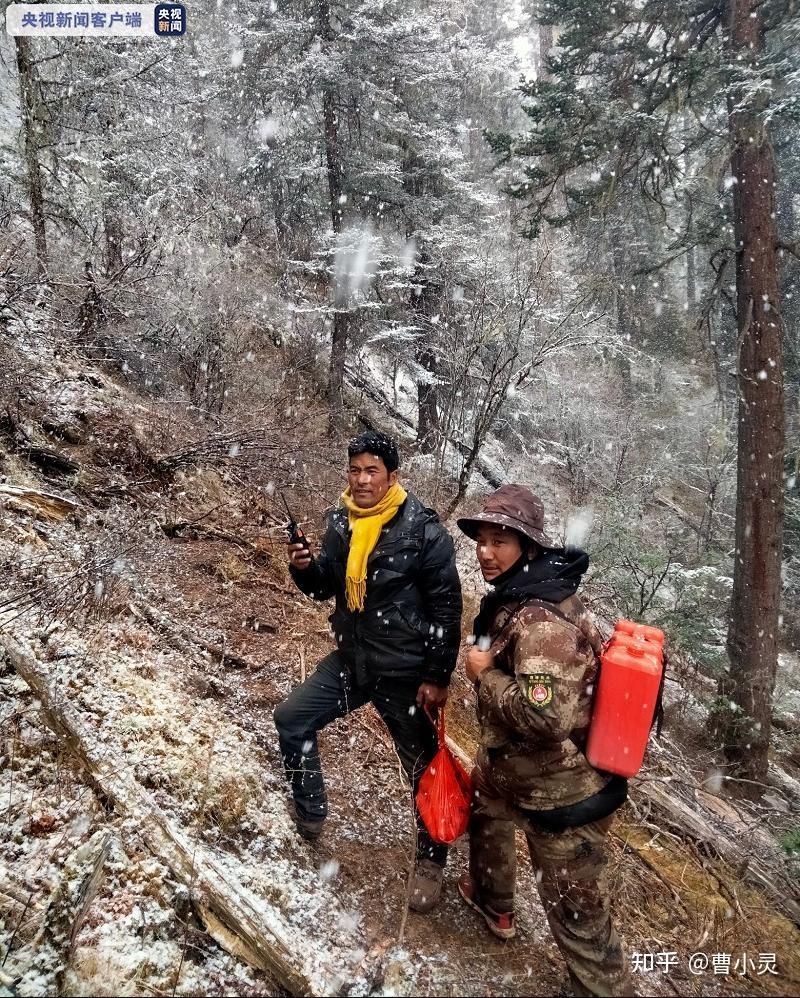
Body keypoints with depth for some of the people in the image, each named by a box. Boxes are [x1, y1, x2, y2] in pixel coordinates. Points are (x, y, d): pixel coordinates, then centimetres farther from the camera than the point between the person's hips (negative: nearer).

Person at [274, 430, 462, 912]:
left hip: (405, 672, -6)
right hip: (350, 660, 6)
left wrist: (438, 677, -15)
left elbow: (447, 608, -15)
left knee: (425, 766, 8)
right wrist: (305, 568, -11)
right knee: (291, 719, 7)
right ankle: (311, 817, 27)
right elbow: (326, 586, 12)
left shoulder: (423, 529, -18)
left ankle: (431, 860, 31)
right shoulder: (342, 522, 1)